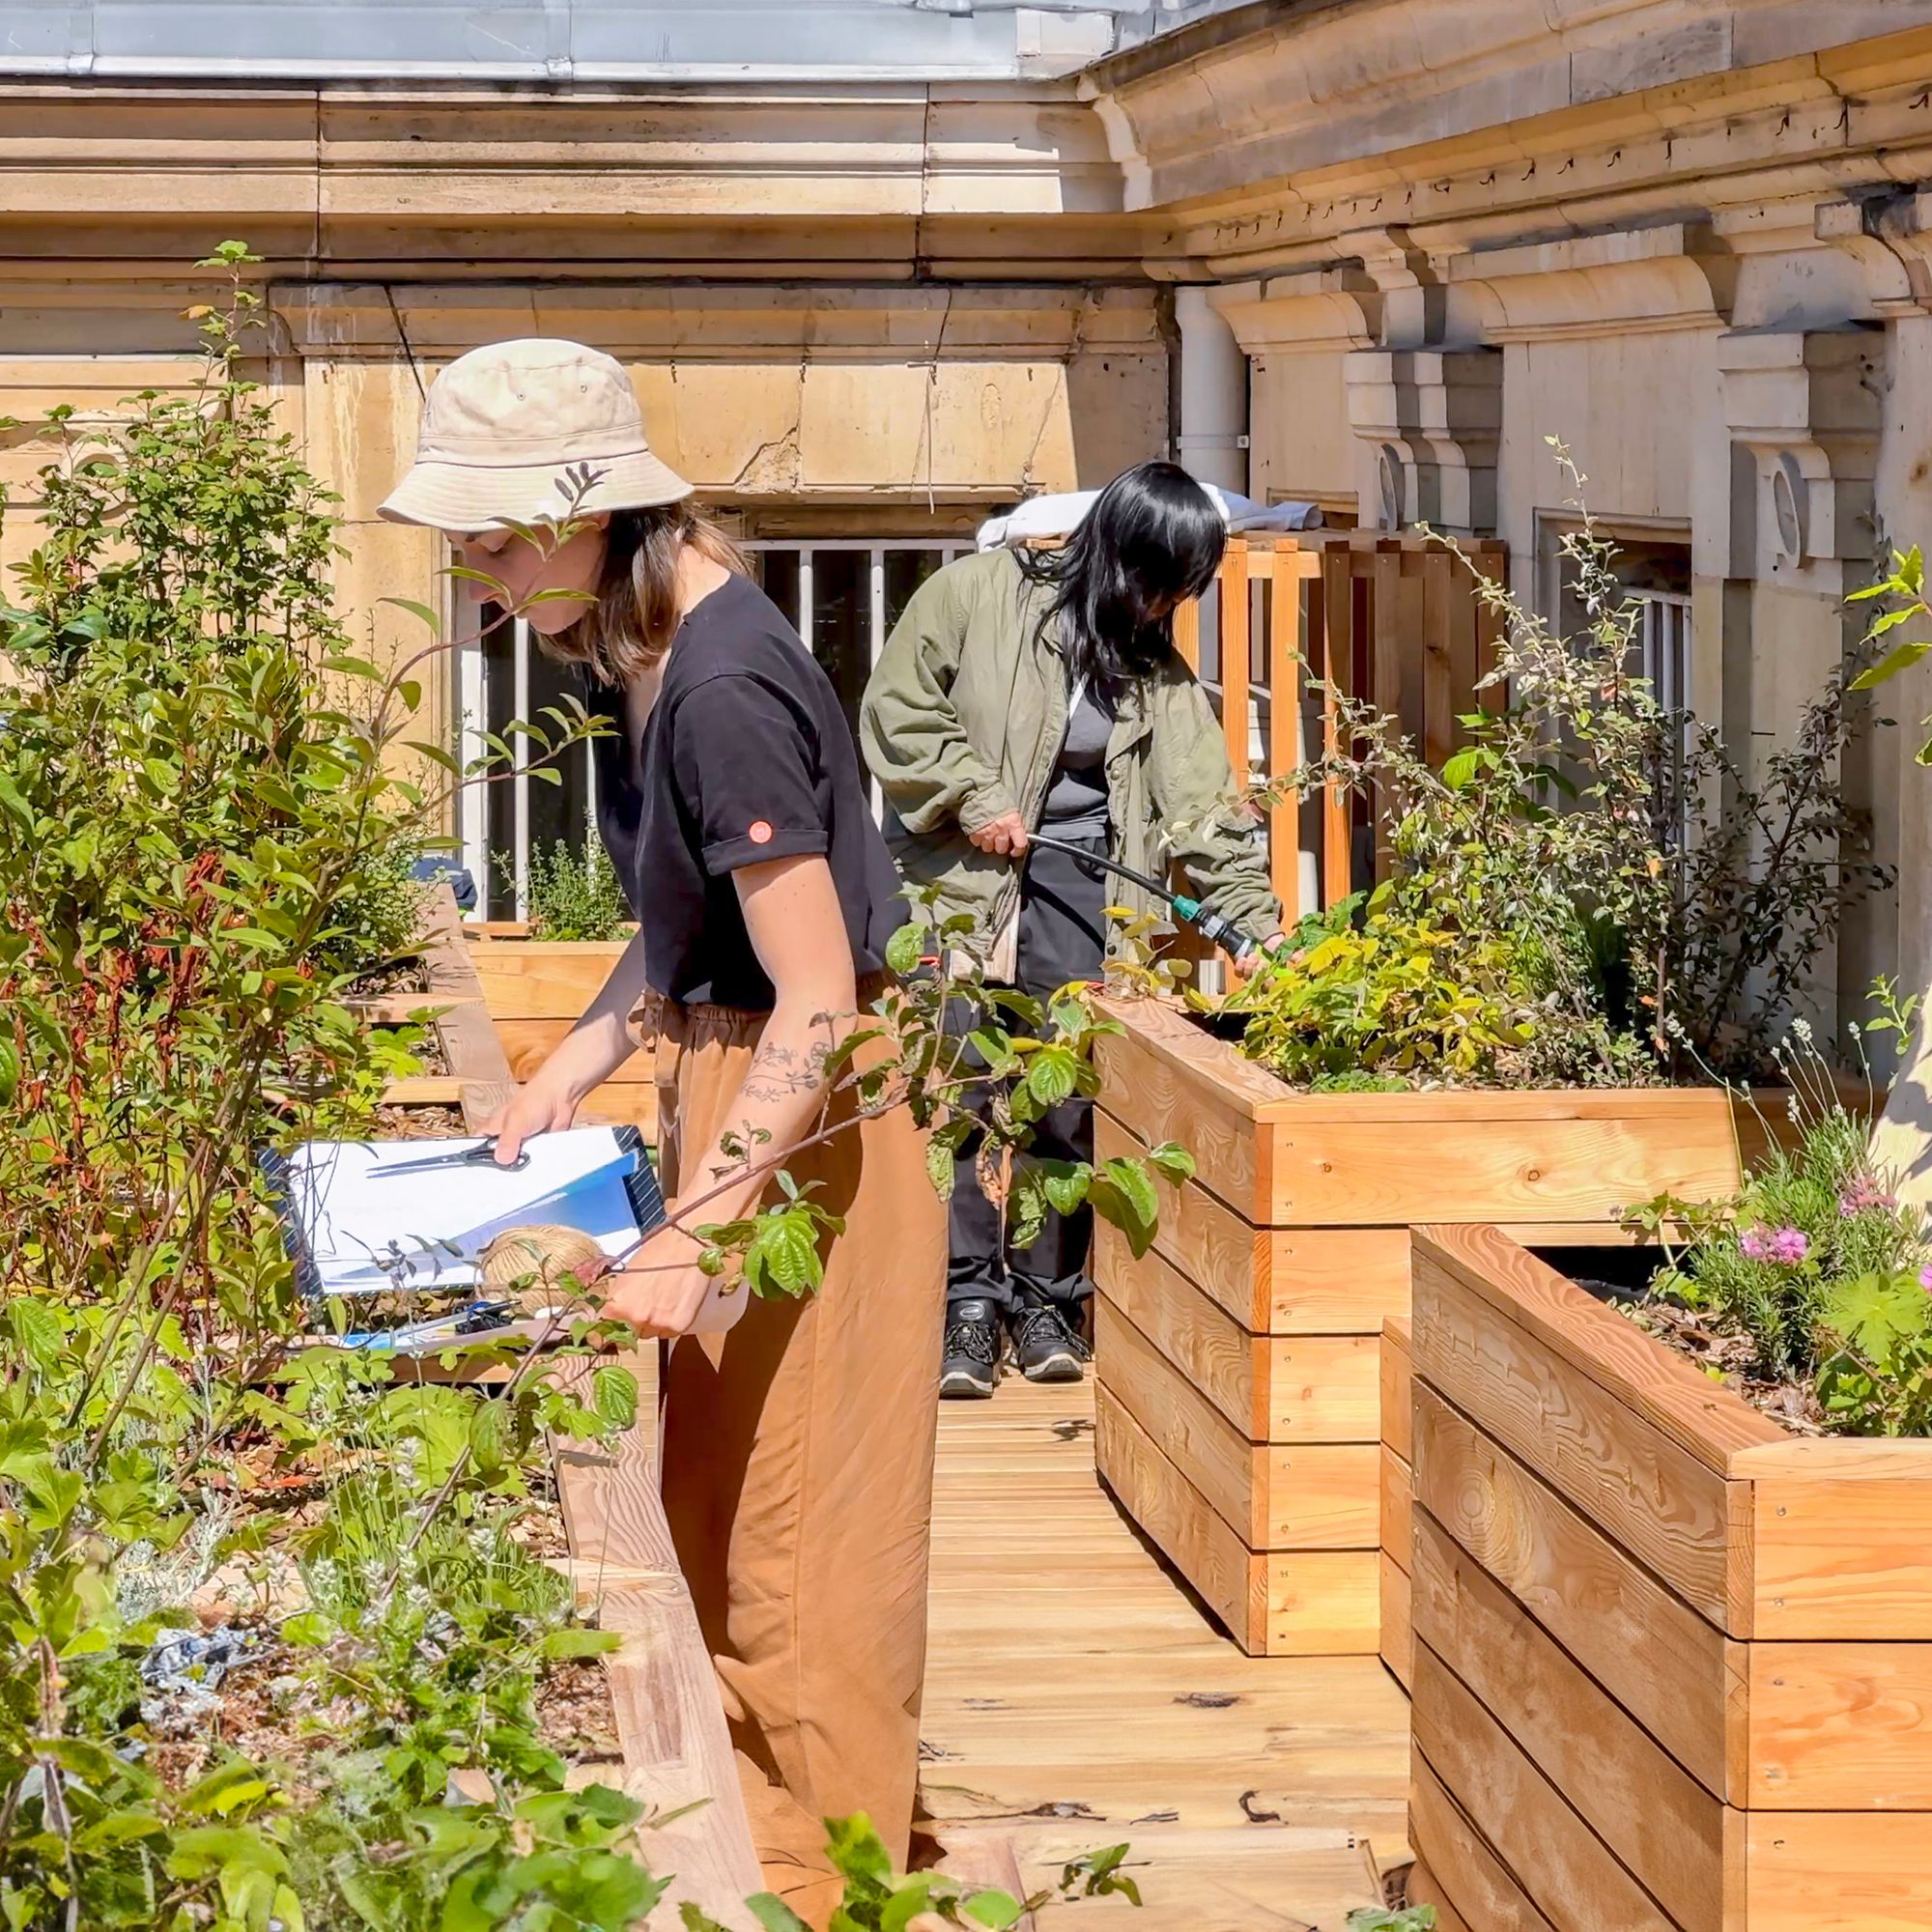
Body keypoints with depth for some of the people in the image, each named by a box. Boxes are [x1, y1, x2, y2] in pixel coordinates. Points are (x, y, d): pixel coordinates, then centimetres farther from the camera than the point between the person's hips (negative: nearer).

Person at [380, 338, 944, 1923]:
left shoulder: (723, 694, -26)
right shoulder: (644, 651, 3)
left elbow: (817, 1010, -27)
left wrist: (692, 1240, -28)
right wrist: (582, 1062, 7)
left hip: (799, 1135, -9)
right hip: (726, 1092, 10)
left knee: (790, 1538, 2)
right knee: (719, 1509, 18)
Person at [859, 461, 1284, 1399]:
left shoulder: (1156, 671, 8)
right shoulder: (977, 594, -3)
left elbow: (1200, 802, 2)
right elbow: (896, 709, -3)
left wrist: (1257, 919, -8)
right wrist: (973, 797, -11)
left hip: (1078, 895, 3)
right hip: (962, 876, -3)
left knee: (1071, 1104, 0)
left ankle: (1045, 1298, 15)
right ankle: (969, 1302, -1)